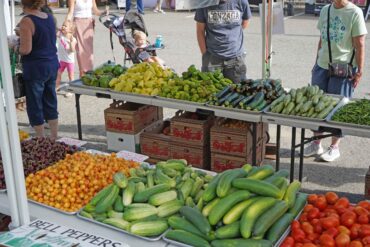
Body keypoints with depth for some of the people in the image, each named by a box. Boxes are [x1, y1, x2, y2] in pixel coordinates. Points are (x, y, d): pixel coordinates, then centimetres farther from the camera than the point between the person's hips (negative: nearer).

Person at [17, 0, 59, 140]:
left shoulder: (26, 22, -16)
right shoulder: (49, 17, 6)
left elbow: (26, 49, -22)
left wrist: (14, 48, -1)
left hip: (35, 69, -7)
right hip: (52, 65, 7)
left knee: (35, 106, 5)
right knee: (51, 103, 16)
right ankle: (54, 138, 24)